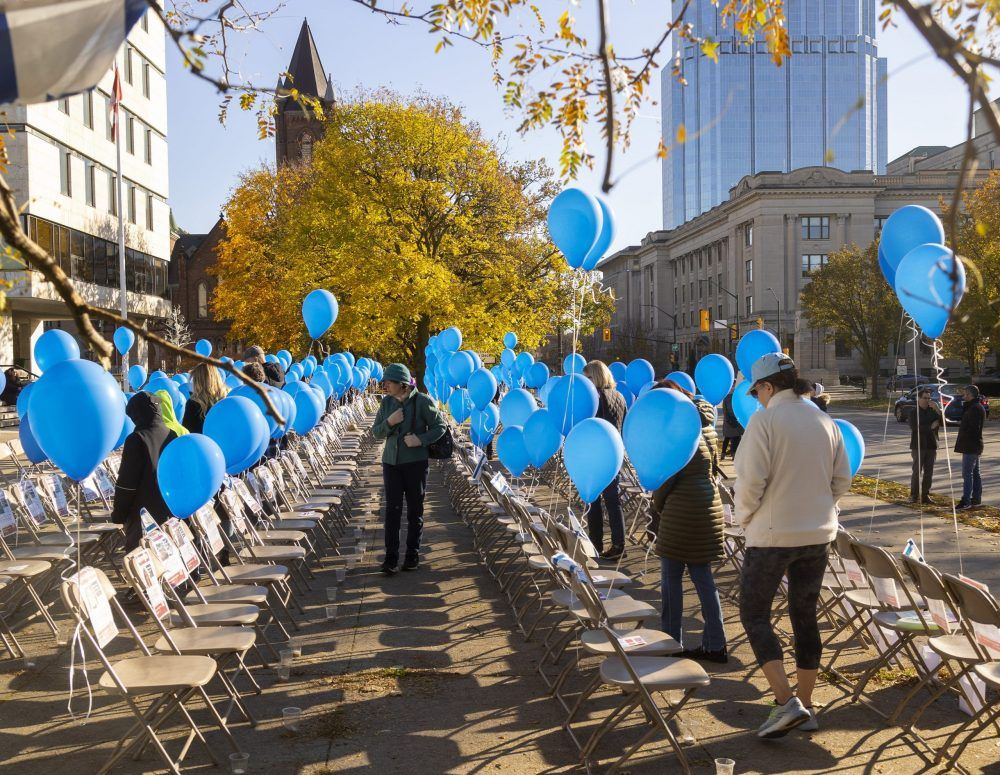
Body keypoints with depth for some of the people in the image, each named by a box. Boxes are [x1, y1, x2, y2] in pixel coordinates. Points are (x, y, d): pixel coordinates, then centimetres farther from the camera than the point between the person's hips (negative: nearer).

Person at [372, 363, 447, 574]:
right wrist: (389, 422, -15)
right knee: (392, 509, -5)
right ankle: (390, 557, -2)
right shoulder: (386, 402, 3)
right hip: (391, 462, 3)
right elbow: (376, 432, 6)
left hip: (415, 462, -3)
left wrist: (421, 440, -20)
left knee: (415, 510, 6)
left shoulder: (422, 402, -9)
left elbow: (440, 426, -5)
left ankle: (413, 555, 17)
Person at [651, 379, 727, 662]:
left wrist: (657, 504, 0)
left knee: (671, 577, 3)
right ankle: (715, 644, 16)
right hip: (710, 505, 8)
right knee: (702, 575, 13)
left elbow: (667, 474, -15)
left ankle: (672, 642, 11)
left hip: (682, 509, -8)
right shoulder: (704, 421, 11)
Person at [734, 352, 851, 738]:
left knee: (754, 613, 5)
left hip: (773, 534, -6)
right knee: (805, 616, 15)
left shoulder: (764, 420, -14)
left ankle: (786, 702, -6)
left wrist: (744, 517, -3)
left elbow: (751, 479, -19)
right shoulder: (824, 421, 5)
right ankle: (805, 706, 23)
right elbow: (842, 480, 7)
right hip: (818, 533, 6)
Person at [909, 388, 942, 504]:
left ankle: (925, 495, 10)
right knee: (917, 471, -5)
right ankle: (914, 495, 1)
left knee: (929, 472, 4)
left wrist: (937, 410, -12)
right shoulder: (914, 413, -1)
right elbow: (915, 427, -15)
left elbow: (943, 422, -1)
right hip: (918, 446, -4)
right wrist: (930, 427, -13)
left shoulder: (932, 411, 11)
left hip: (931, 445, 4)